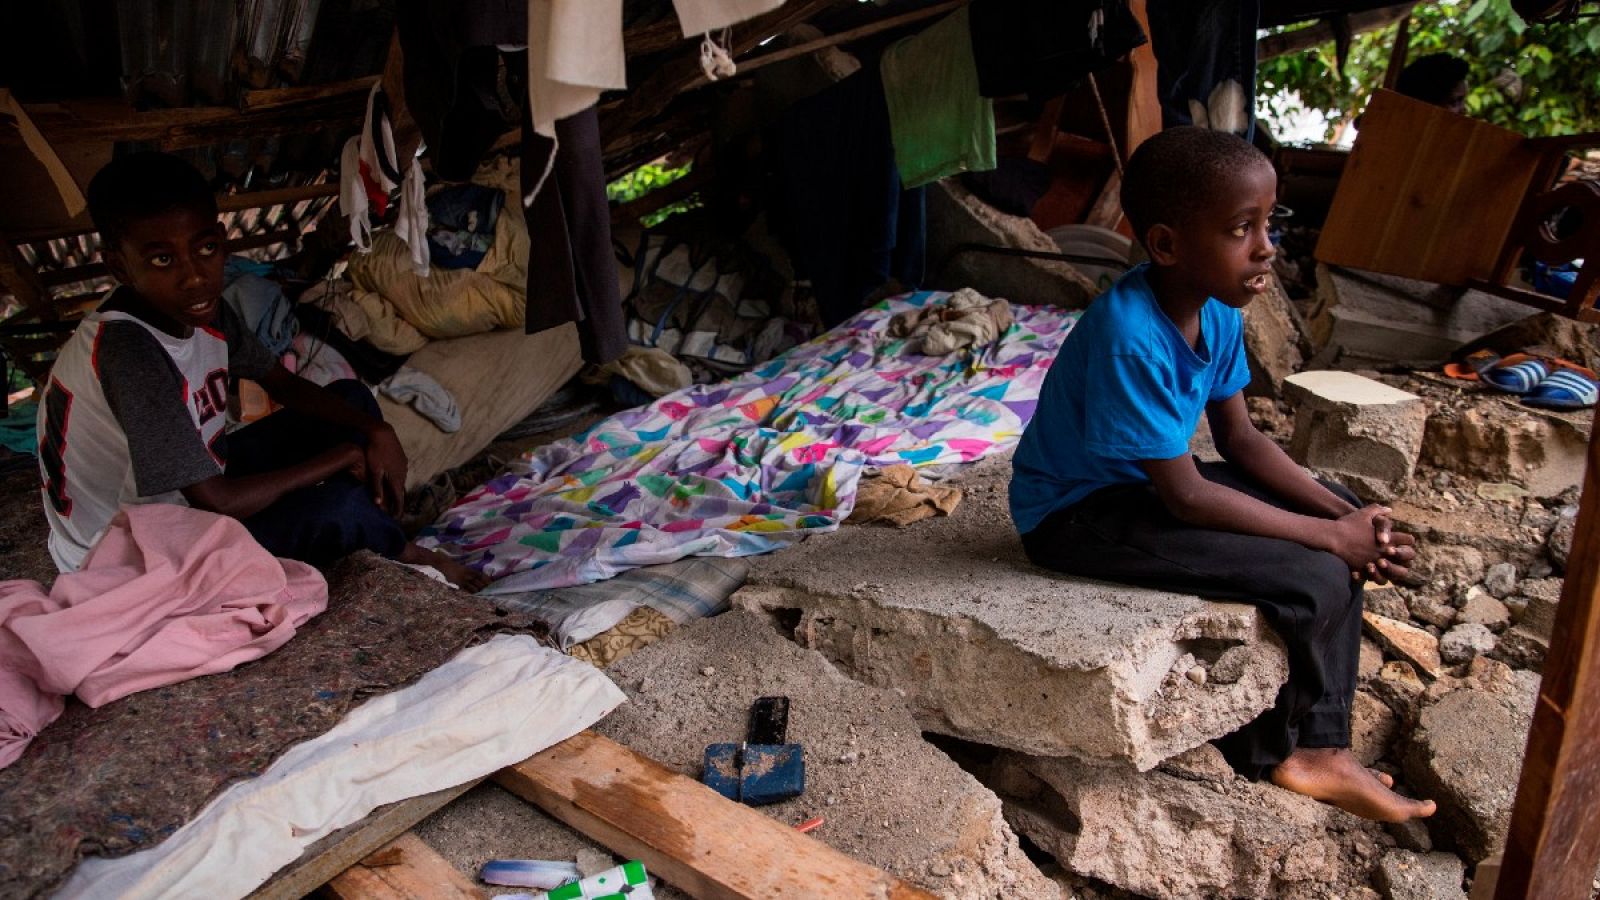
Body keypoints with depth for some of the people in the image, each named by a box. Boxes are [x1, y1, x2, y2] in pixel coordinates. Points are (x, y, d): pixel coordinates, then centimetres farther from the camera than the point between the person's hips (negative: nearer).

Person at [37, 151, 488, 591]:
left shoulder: (203, 308, -9)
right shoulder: (125, 347, -33)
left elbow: (285, 384, 6)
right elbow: (216, 502, -33)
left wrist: (375, 431, -12)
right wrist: (338, 458, -20)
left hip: (191, 490, 9)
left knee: (352, 399, 5)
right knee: (342, 506, -26)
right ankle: (402, 552, 7)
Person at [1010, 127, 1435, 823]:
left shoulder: (1217, 311, -4)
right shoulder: (1130, 340, -30)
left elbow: (1239, 440, 5)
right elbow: (1186, 498, -27)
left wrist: (1343, 514, -7)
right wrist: (1330, 535, -19)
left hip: (1144, 479, 10)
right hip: (1076, 515, -9)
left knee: (1349, 529, 7)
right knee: (1317, 578, -17)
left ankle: (1321, 750, 10)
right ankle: (1274, 750, 11)